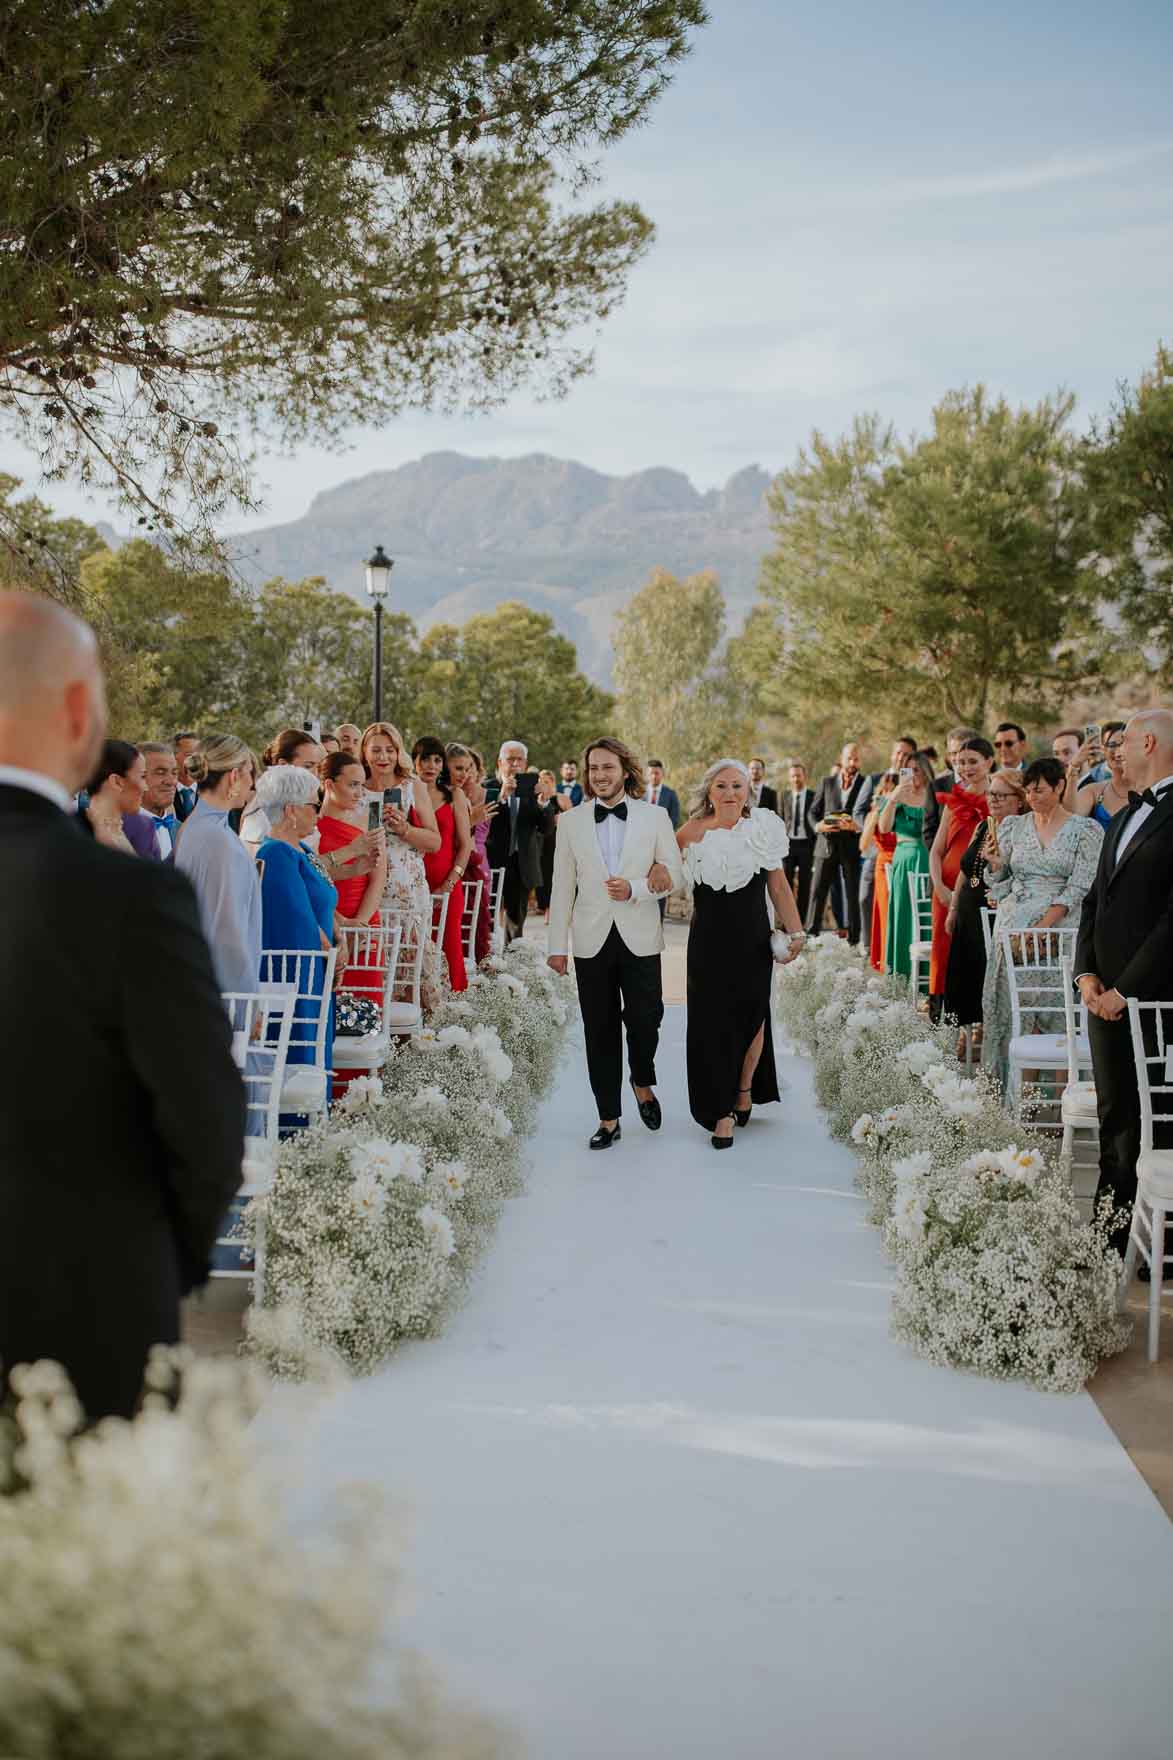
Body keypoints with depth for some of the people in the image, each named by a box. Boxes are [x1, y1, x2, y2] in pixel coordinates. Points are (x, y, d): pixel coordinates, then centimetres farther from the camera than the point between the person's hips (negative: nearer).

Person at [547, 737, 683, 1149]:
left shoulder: (655, 816, 2)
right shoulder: (571, 821, 5)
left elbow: (675, 875, 2)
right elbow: (562, 887, 6)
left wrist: (634, 889, -15)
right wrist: (557, 944, 3)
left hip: (640, 940, -1)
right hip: (592, 941, 1)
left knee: (644, 1020, -6)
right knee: (600, 1032, 6)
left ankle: (642, 1083, 26)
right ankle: (609, 1119, 16)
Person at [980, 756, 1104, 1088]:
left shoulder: (1085, 830, 3)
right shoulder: (1014, 826, 15)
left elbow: (1081, 886, -5)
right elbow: (999, 882, 18)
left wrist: (1044, 924, -16)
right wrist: (995, 864, -6)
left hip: (1060, 921, -3)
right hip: (1014, 920, 3)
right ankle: (1004, 1082, -9)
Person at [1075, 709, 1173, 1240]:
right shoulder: (1124, 819, 17)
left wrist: (1126, 990, -16)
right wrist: (1087, 974, 3)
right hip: (1108, 996, 9)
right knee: (1115, 1120, 14)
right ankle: (1112, 1237, 23)